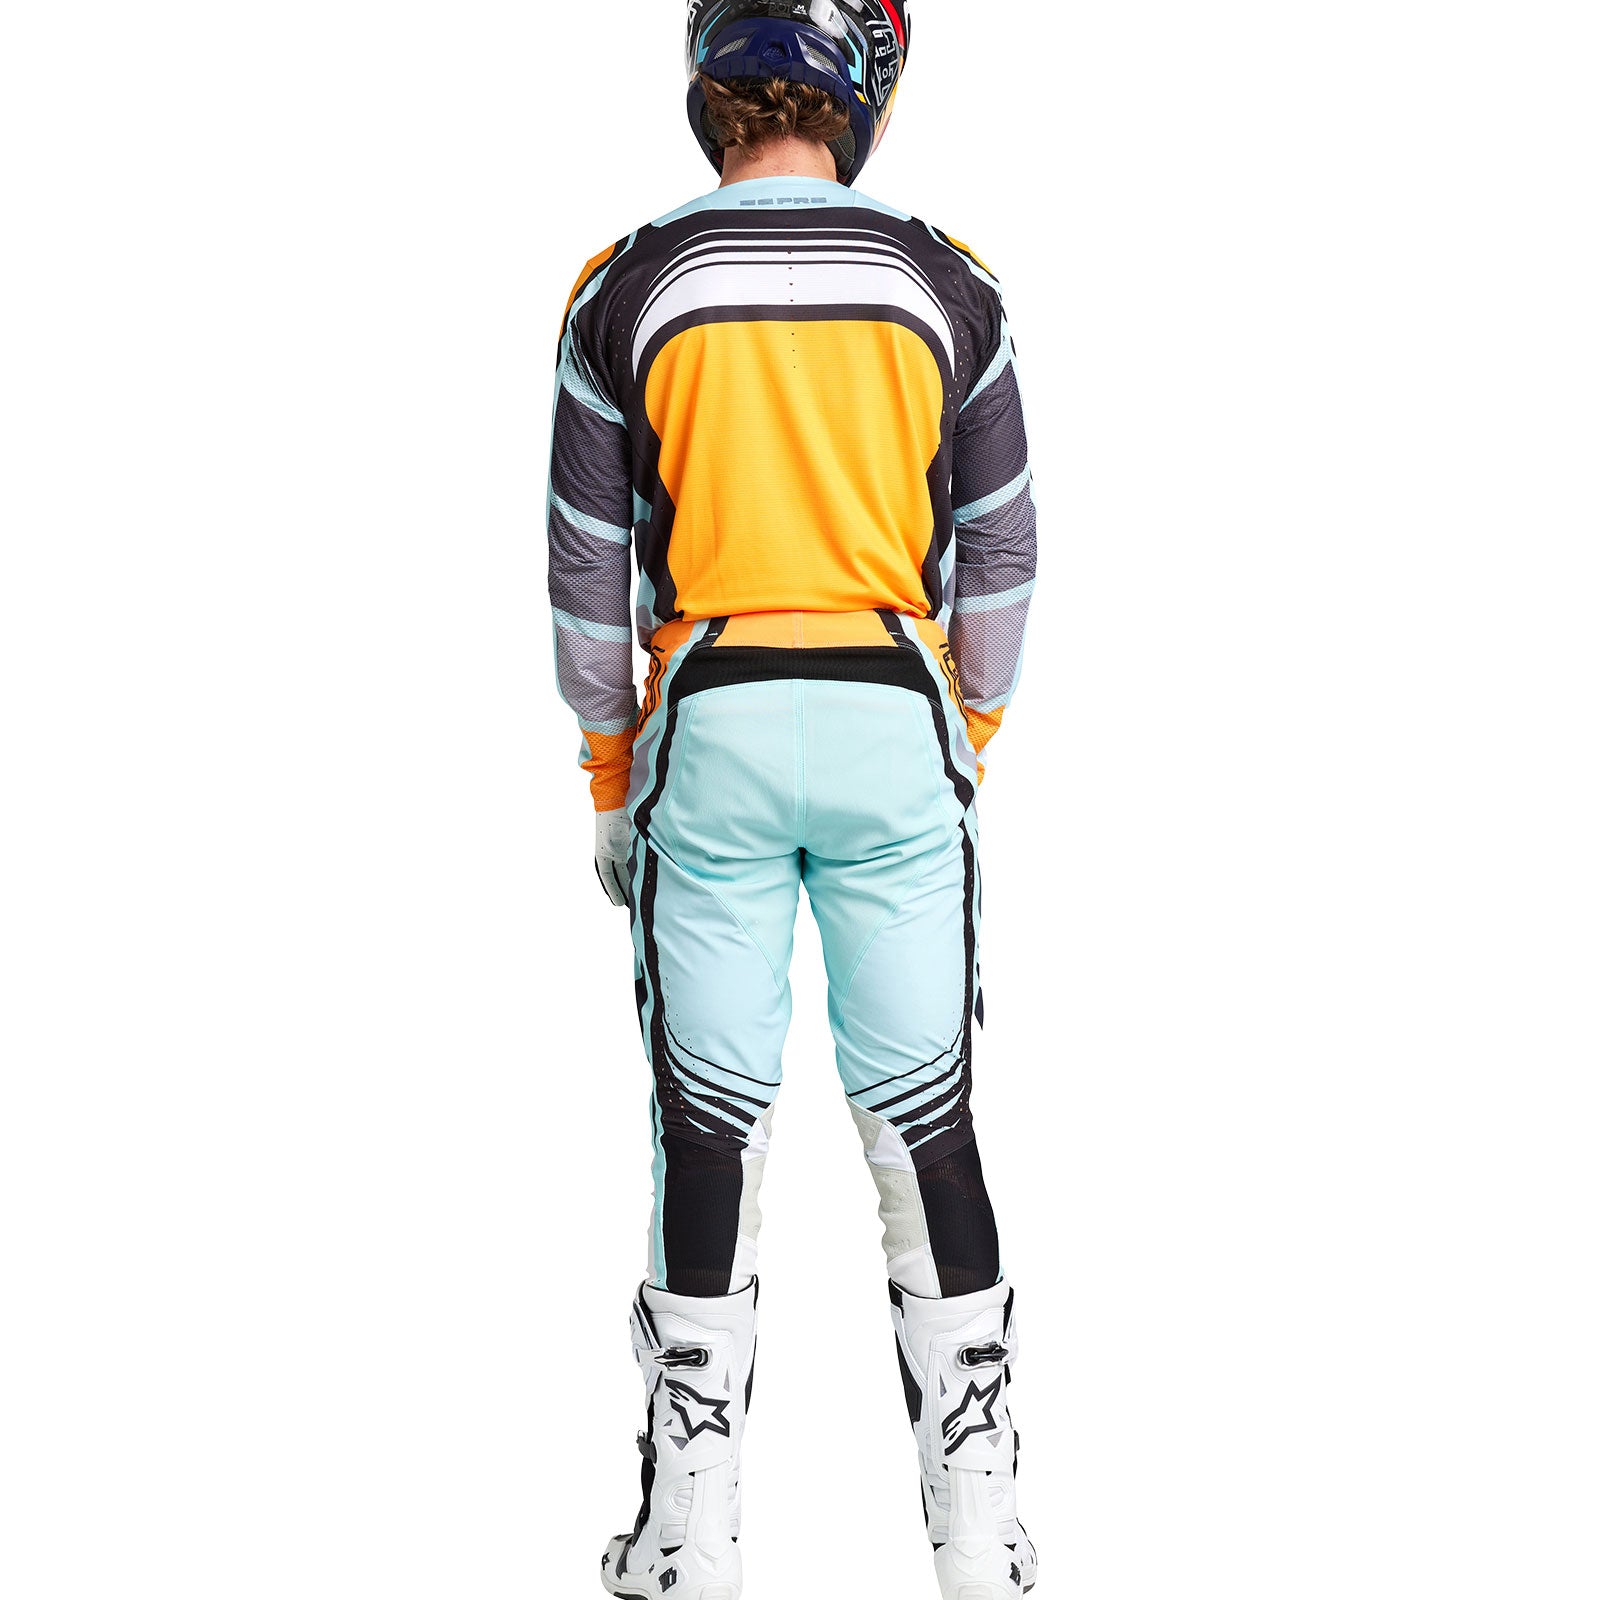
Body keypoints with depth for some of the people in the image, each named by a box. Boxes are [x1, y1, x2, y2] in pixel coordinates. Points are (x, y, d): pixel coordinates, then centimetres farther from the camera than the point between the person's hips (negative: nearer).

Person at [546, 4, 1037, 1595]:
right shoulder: (946, 285, 0)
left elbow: (587, 567, 2)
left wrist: (608, 777, 12)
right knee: (925, 1117, 6)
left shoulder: (629, 289, -1)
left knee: (708, 1119, 6)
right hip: (897, 720, 1)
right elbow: (1000, 555, 5)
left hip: (708, 727, 0)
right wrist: (970, 742, 17)